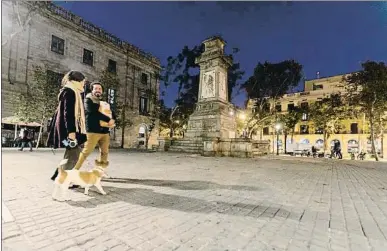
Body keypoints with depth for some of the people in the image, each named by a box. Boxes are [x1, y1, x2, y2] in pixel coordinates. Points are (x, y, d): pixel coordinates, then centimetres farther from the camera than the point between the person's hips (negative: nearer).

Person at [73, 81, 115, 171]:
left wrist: (112, 120, -7)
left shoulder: (105, 103, 22)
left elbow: (113, 114, 16)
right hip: (93, 131, -5)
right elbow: (93, 112, -12)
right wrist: (108, 120, -11)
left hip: (105, 131, 6)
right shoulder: (88, 100, 5)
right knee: (86, 151, -6)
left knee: (104, 152, 5)